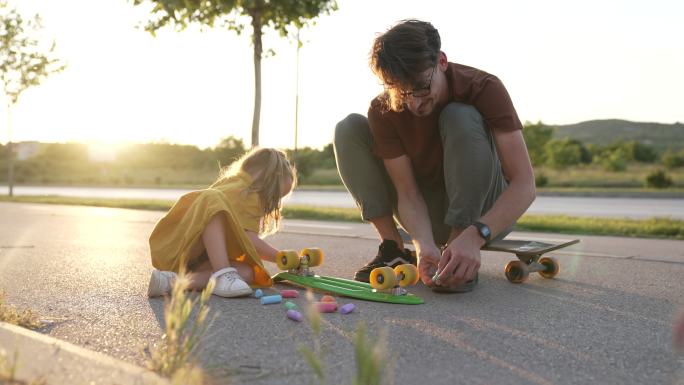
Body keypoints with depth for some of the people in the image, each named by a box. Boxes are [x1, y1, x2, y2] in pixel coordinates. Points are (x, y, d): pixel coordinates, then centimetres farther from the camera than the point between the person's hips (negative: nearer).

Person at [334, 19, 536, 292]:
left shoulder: (484, 89, -24)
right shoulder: (383, 111, -17)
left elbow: (524, 185, -30)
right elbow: (408, 193, -18)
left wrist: (474, 236, -45)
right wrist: (424, 245, -38)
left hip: (486, 213, -3)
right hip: (428, 216, 3)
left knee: (461, 117, -31)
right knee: (350, 129, -14)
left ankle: (461, 263, -26)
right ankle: (393, 250, -13)